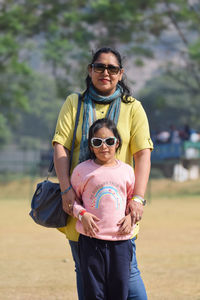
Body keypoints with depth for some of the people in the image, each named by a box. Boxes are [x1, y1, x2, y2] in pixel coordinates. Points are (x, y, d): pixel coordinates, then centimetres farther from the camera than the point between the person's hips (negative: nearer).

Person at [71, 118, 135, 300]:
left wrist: (130, 217, 0)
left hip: (120, 239, 2)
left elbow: (133, 198, 18)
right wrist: (81, 214, -8)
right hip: (91, 239, -2)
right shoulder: (82, 170, 1)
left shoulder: (126, 171, 8)